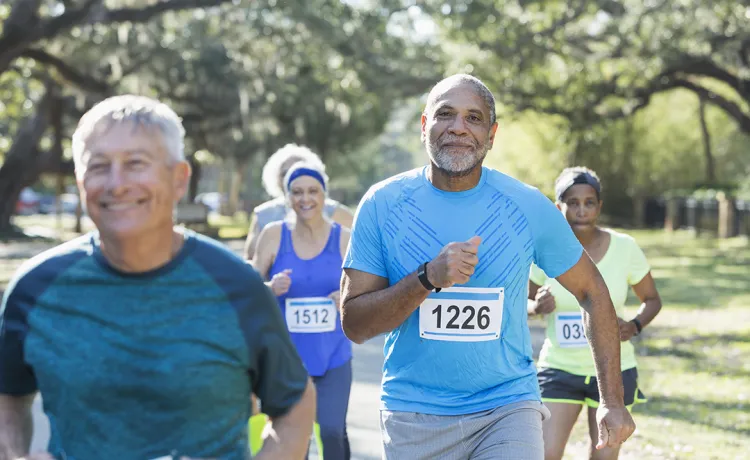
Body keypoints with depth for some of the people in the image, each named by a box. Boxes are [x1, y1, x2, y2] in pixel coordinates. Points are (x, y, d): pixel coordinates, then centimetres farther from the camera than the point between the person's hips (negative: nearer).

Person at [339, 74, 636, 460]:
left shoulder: (529, 207, -4)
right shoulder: (382, 204, -5)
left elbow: (592, 293, 6)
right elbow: (354, 324, -8)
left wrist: (612, 402, 3)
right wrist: (428, 278, -23)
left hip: (507, 408, 0)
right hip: (413, 413, 1)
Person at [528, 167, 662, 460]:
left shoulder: (624, 248, -9)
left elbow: (652, 300, 4)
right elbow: (524, 302, 4)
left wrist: (635, 326, -17)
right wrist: (537, 307, -19)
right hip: (559, 368, -1)